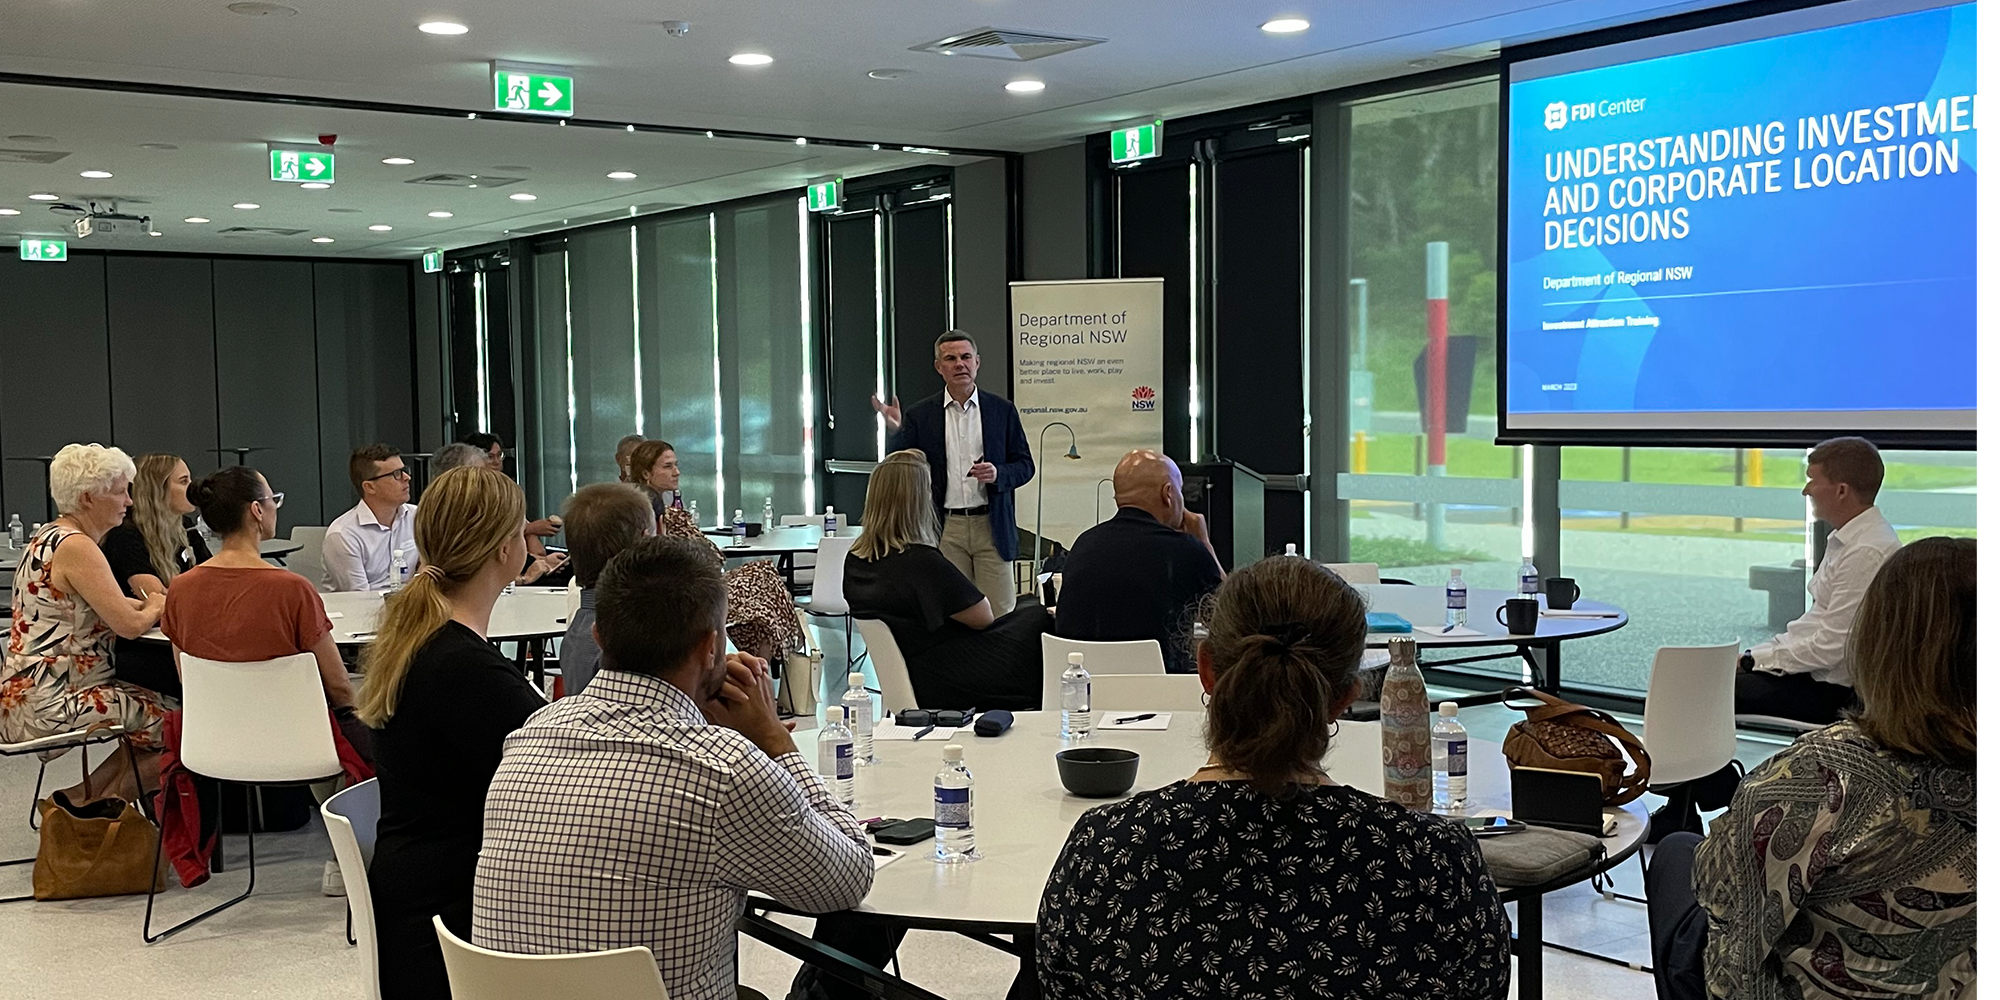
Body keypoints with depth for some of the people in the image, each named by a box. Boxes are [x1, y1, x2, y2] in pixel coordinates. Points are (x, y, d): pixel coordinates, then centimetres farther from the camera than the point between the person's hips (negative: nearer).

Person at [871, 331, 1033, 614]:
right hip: (945, 530, 0)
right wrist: (895, 431, -15)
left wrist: (998, 474, -13)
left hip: (991, 526, 0)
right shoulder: (919, 416, 5)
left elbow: (1025, 465, 8)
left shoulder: (1002, 411, 7)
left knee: (1001, 613, 1)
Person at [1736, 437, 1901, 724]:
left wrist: (1753, 661, -12)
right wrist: (1753, 655, 8)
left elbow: (1830, 647, -22)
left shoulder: (1868, 553, -21)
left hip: (1833, 693, -10)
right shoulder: (1845, 540, 12)